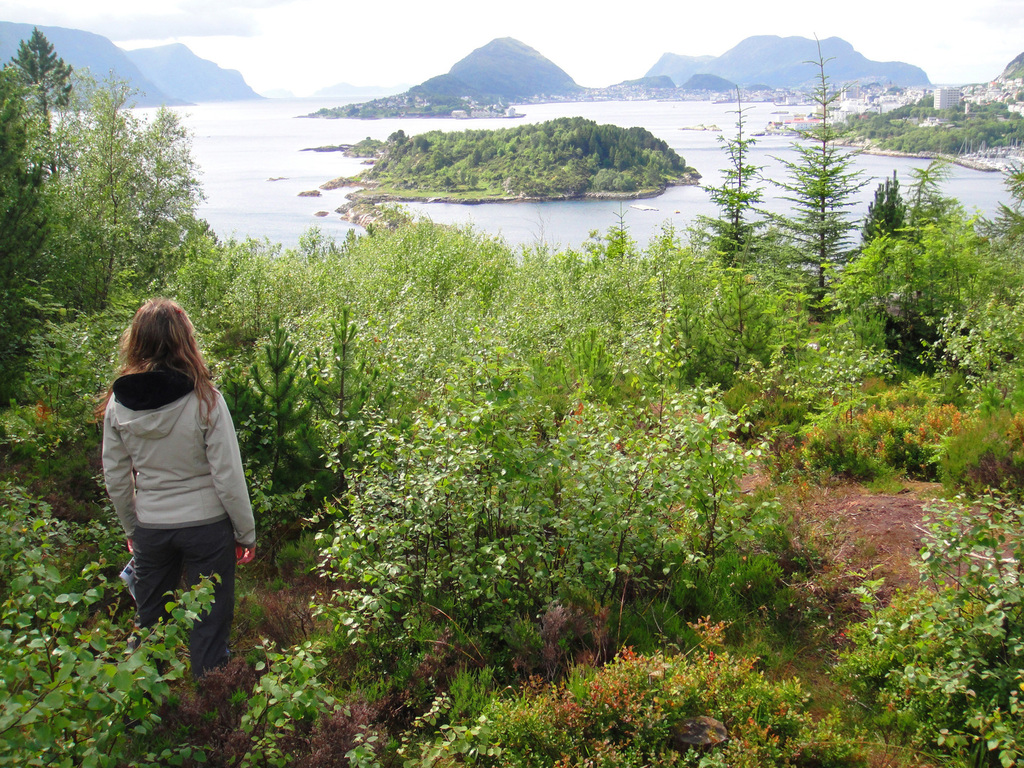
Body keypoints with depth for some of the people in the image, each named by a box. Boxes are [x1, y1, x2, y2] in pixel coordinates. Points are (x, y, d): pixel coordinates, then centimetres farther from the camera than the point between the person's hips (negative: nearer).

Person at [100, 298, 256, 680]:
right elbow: (228, 478, -13)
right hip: (206, 525, -3)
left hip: (149, 530, 4)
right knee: (209, 627, 10)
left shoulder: (118, 404, -6)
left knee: (149, 624, 20)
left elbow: (116, 480, 3)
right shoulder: (205, 401, -17)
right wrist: (246, 533, 0)